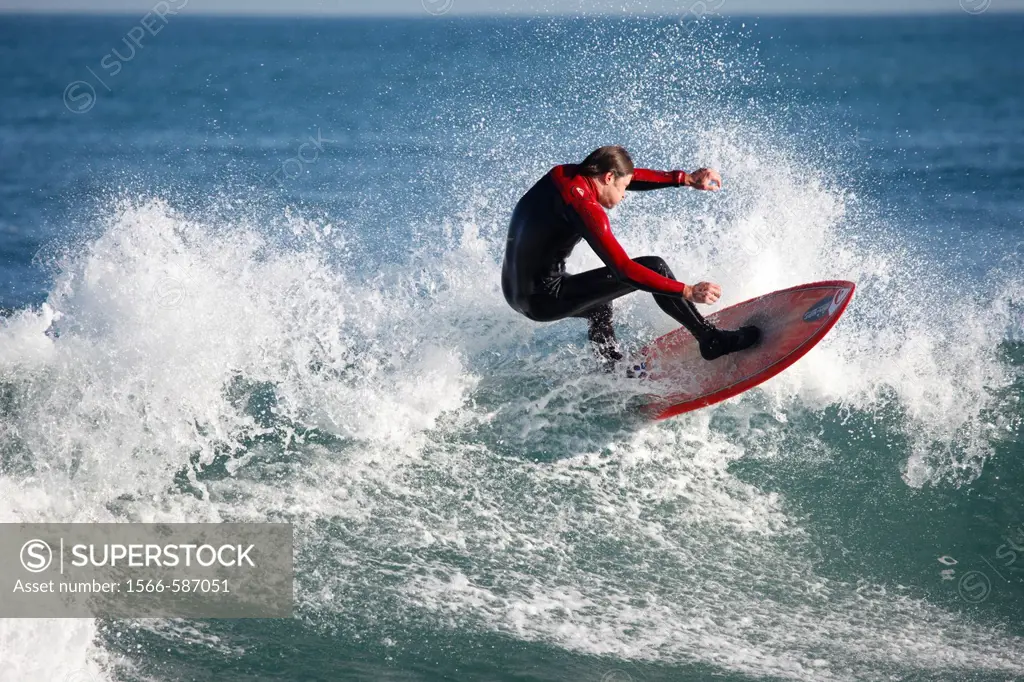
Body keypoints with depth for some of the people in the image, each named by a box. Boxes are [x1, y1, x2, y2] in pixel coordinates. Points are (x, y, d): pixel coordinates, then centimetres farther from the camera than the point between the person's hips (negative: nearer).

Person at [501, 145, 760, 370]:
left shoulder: (562, 174, 5)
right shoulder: (583, 206, -20)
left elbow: (634, 176, 16)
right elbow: (622, 269, -24)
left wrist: (686, 179, 11)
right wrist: (688, 291, -22)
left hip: (516, 291, 9)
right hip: (546, 300, -9)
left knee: (599, 299, 39)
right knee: (654, 267, -8)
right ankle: (711, 339, 1)